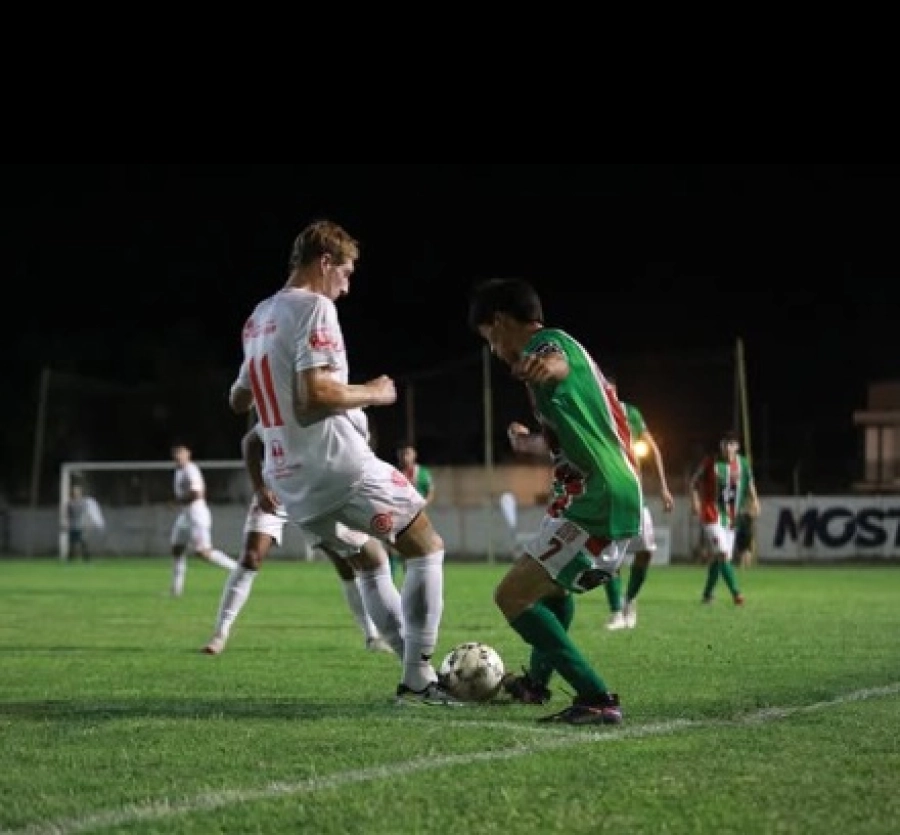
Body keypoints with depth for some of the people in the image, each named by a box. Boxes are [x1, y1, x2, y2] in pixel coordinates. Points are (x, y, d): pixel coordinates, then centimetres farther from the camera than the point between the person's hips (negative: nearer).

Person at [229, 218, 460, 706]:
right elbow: (316, 392, -22)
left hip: (290, 482, 9)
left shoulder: (257, 319, 16)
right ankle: (419, 680, -3)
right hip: (341, 467, -9)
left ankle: (415, 672, 20)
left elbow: (238, 400, 24)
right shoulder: (314, 307, -10)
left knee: (368, 564, 23)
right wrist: (373, 393, -7)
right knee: (427, 550, 4)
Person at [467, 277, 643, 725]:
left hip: (594, 503, -10)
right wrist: (528, 442, 58)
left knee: (512, 595, -11)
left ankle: (597, 699, -17)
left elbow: (557, 360, -37)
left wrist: (543, 367, -61)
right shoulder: (567, 346, 24)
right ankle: (537, 682, 50)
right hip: (622, 500, 10)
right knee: (554, 585, 32)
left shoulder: (546, 341, -8)